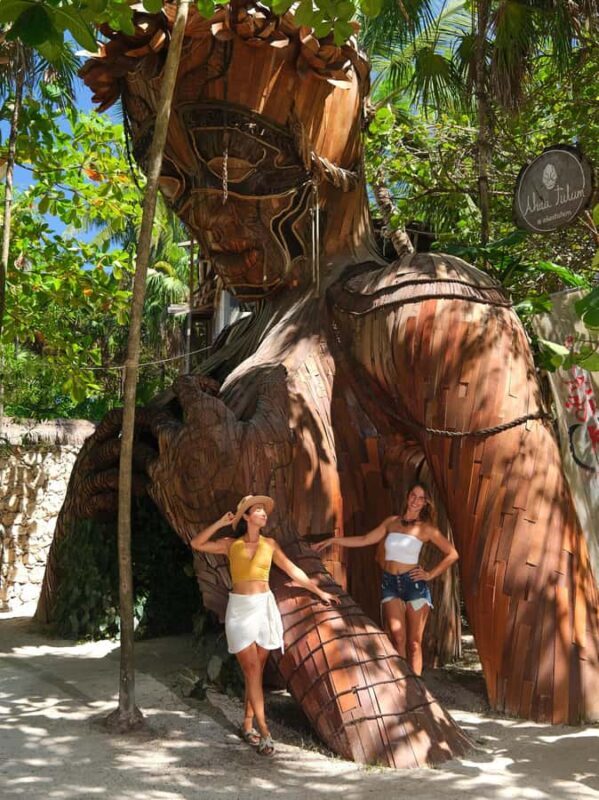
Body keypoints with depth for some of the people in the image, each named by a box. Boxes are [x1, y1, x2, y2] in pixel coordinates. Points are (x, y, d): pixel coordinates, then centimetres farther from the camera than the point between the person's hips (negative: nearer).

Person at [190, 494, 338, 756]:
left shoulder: (270, 544, 7)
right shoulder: (230, 545, 2)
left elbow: (293, 571, 13)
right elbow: (196, 544, -6)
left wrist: (319, 592, 15)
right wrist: (221, 523, -8)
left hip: (264, 606, 2)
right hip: (239, 609, -2)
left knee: (256, 670, 7)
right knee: (252, 669, -7)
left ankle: (247, 725, 20)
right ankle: (264, 731, -6)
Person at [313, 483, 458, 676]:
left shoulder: (426, 528, 1)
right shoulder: (391, 522, 10)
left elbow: (452, 554, 2)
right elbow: (364, 540, 14)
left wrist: (431, 574, -3)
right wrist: (333, 540, 10)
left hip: (414, 583, -2)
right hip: (390, 583, 2)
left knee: (414, 642, 0)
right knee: (398, 638, -7)